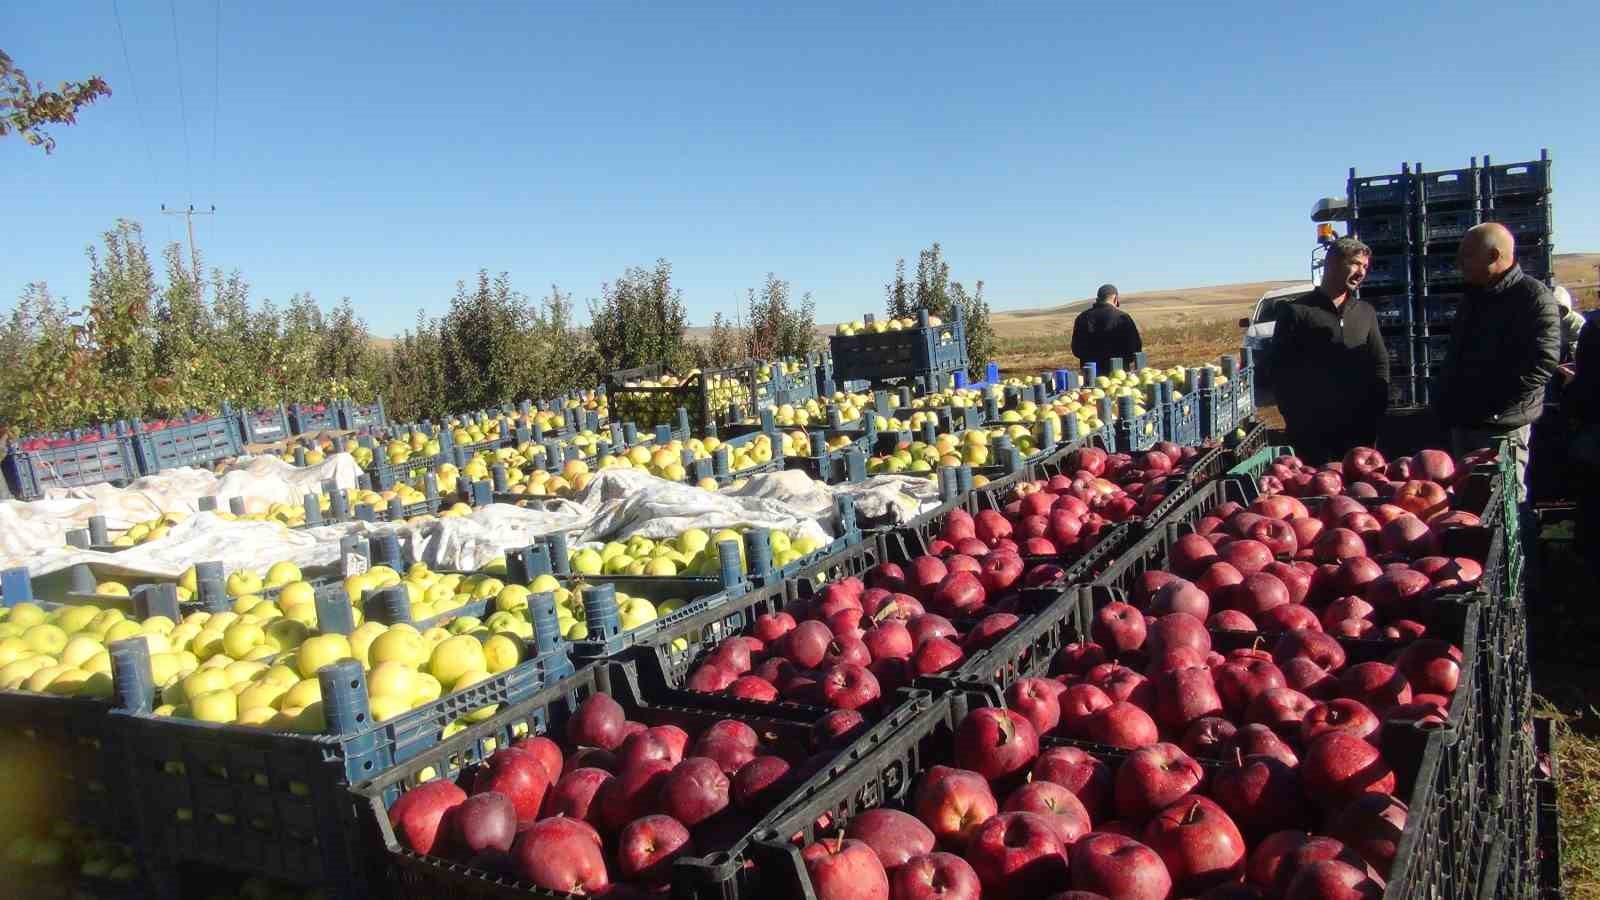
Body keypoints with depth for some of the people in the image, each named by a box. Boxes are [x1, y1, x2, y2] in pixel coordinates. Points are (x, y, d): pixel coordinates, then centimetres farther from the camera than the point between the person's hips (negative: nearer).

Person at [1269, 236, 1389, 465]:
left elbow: (1380, 363, 15)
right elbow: (1281, 370, -5)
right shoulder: (1295, 311, -1)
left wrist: (1375, 412, 3)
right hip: (1312, 431, -4)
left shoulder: (1366, 312, 14)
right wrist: (1297, 423, -10)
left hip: (1360, 429, 4)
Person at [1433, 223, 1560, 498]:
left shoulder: (1534, 297, -10)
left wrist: (1491, 400, -20)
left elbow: (1543, 362, -21)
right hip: (1462, 421, 8)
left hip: (1501, 424, -8)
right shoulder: (1473, 298, 18)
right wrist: (1444, 401, 14)